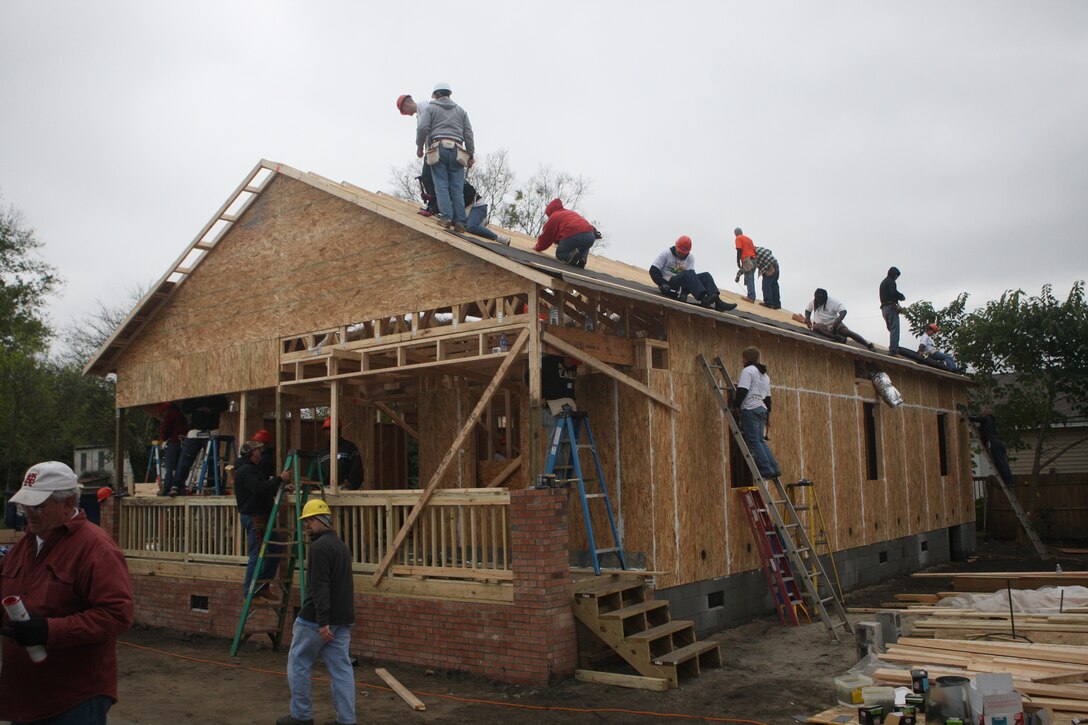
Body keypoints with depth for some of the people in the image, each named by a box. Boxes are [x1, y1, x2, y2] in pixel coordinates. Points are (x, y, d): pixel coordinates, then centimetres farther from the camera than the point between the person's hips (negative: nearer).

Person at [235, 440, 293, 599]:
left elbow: (265, 489, 23)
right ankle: (250, 591, 2)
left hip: (260, 516, 11)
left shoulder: (251, 469, 20)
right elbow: (260, 489, -29)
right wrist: (279, 479, -26)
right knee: (256, 554, -6)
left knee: (274, 549, 12)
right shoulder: (246, 470, -14)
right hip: (254, 518, -11)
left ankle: (262, 585, 18)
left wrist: (282, 487, 9)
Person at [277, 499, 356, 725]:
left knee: (298, 664, 8)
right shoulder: (341, 545, 15)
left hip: (317, 620, -8)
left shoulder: (319, 547, -15)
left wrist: (322, 621, -24)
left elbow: (320, 587, -22)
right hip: (342, 620, 8)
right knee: (341, 669, 6)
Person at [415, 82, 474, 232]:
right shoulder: (460, 110, 21)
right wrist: (470, 155, 14)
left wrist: (419, 147, 8)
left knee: (442, 185, -4)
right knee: (457, 188, -2)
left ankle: (446, 216, -18)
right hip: (457, 150, 2)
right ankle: (459, 221, -9)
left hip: (438, 148, -2)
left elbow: (422, 128, -4)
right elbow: (468, 133, 13)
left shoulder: (430, 108, 11)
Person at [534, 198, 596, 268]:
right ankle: (582, 258, 3)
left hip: (572, 237, -5)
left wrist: (537, 248, 39)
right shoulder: (572, 212, 37)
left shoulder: (553, 217, 18)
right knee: (583, 249, 38)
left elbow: (545, 237, 23)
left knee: (560, 254, 21)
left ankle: (571, 255, -13)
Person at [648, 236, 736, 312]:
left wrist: (684, 291, -22)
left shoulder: (690, 257, 8)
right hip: (668, 283, -5)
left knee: (705, 275, -15)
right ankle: (704, 300, -53)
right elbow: (653, 270, -6)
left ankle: (717, 303, -35)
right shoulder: (666, 254, -1)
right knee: (688, 273, -32)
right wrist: (663, 284, -20)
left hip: (682, 287, 5)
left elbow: (691, 277, -4)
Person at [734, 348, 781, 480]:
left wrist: (735, 405, -5)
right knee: (760, 441, 9)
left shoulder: (748, 370, -5)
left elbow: (742, 391, -16)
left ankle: (766, 469, -13)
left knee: (753, 441, -8)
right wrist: (768, 413, 26)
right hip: (762, 409, 9)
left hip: (750, 409, -9)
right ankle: (774, 468, 1)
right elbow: (768, 396, 24)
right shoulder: (764, 374, 23)